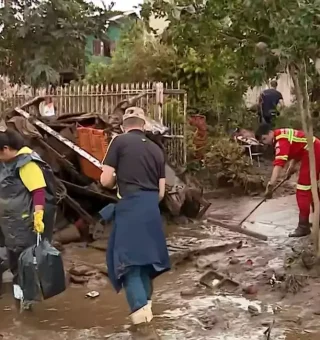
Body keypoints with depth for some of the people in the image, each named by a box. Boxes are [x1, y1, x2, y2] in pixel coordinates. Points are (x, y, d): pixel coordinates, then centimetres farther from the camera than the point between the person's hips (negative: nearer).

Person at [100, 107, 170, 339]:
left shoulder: (119, 142, 1)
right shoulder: (156, 149, 16)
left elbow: (106, 180, -2)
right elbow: (161, 192, 14)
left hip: (130, 206, -6)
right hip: (152, 208, 6)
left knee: (129, 262, -5)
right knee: (145, 259, 18)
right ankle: (145, 313, 26)